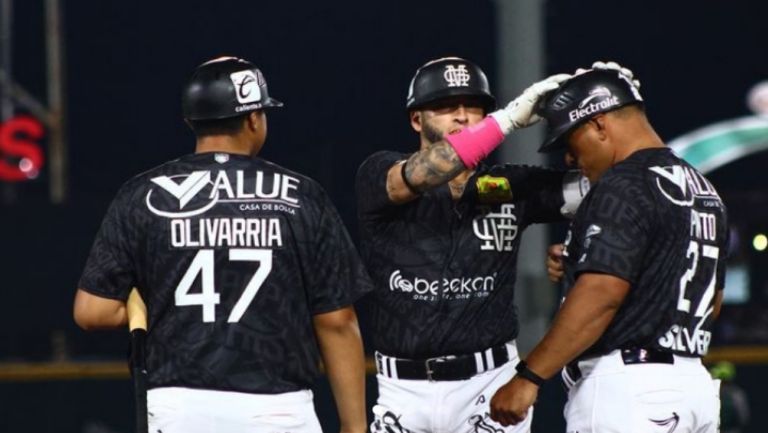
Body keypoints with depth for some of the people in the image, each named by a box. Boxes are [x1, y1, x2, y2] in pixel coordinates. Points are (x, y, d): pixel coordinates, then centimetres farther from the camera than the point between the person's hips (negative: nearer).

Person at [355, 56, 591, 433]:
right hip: (404, 391, -1)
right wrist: (510, 118, -26)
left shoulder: (511, 187, 6)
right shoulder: (378, 175, 0)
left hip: (487, 386, 1)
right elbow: (419, 175, -23)